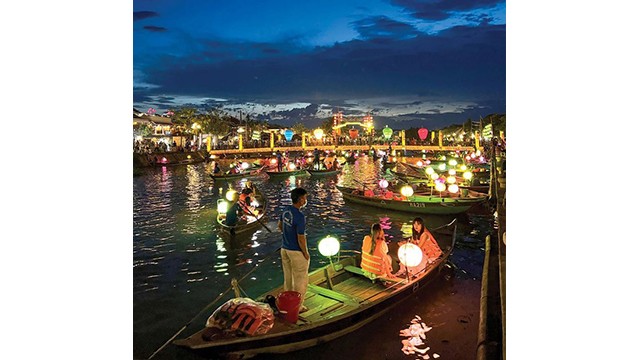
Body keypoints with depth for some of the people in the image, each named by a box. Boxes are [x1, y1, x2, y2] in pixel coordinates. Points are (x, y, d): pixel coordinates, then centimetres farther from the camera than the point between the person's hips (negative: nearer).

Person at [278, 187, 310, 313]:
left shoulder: (286, 210, -3)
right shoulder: (300, 217, -27)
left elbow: (279, 225, 14)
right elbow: (301, 239, -23)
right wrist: (306, 253, -9)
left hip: (285, 249, 8)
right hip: (296, 252, -8)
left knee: (288, 278, 20)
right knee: (301, 280, 9)